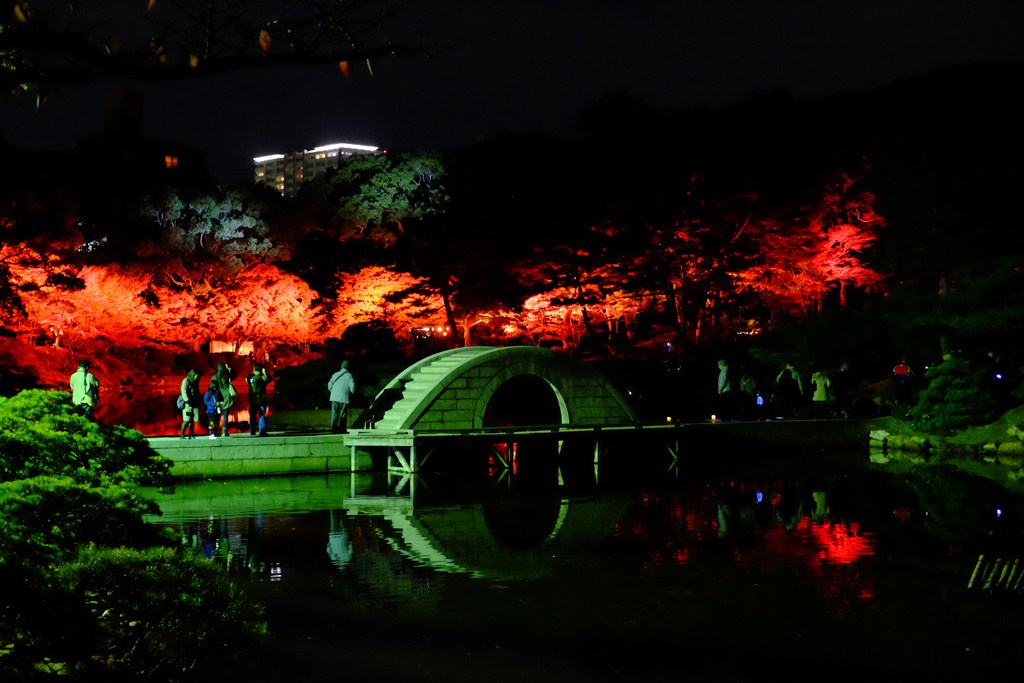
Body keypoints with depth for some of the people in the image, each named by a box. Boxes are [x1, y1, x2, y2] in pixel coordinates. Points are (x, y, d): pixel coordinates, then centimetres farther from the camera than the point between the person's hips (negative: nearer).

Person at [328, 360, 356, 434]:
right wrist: (352, 392, 14)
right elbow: (352, 386, -6)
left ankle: (333, 429, -5)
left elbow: (329, 386, 11)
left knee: (334, 414, 3)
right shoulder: (349, 375, 0)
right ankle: (342, 429, 4)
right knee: (343, 414, 4)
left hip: (334, 397, 3)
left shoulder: (335, 374, 11)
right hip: (344, 398, -3)